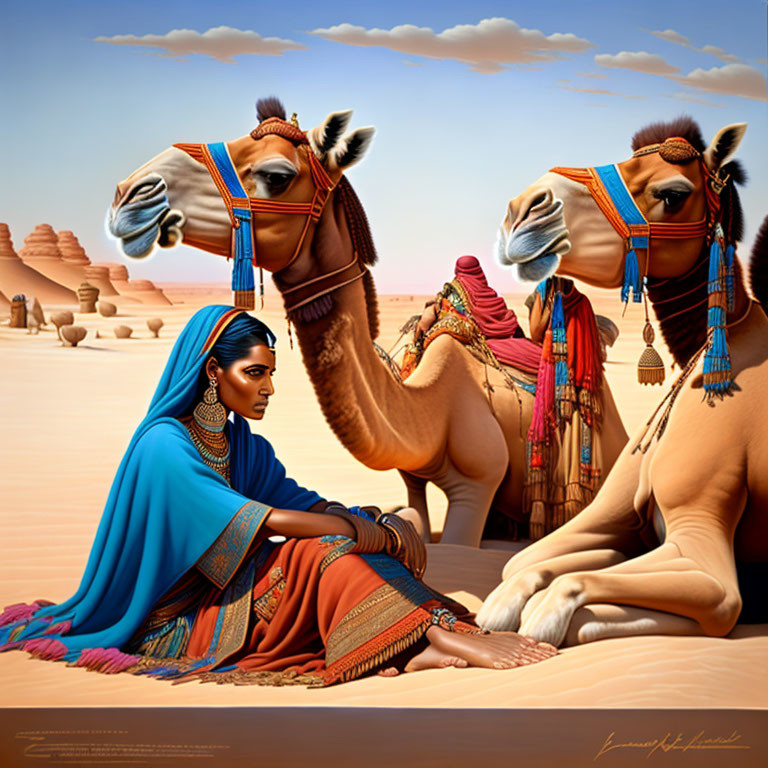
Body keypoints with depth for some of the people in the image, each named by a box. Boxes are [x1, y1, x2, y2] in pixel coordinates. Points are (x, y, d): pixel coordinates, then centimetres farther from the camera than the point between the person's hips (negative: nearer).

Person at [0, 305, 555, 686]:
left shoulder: (247, 445, 10)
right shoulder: (164, 446, -18)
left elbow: (311, 505, 1)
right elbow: (271, 521, -26)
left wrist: (384, 523, -18)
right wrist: (376, 532, -21)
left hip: (229, 595, 8)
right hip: (172, 626, -8)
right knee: (318, 553, -27)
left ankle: (425, 643, -35)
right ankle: (439, 635, -32)